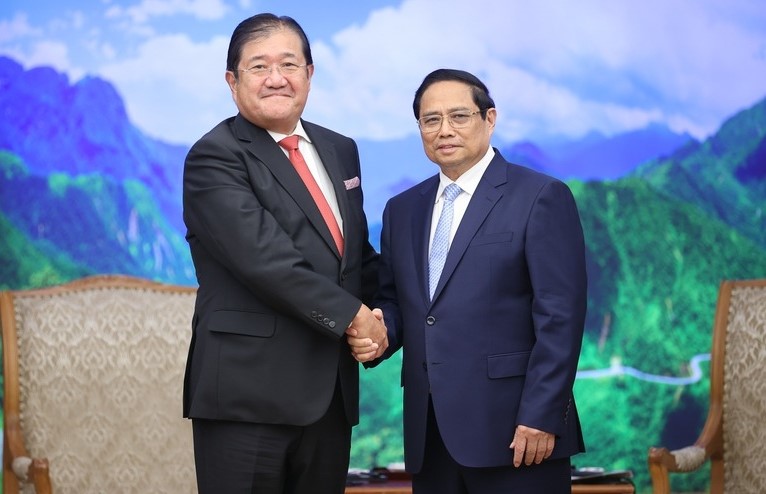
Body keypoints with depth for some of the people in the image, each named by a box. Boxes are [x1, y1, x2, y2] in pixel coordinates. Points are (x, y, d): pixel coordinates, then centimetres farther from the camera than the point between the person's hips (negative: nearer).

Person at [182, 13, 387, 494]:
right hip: (248, 394, -6)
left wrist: (378, 318, 3)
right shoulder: (214, 159, -9)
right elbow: (267, 260, -19)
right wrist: (353, 315, -12)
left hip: (331, 392, 7)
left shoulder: (340, 151, 15)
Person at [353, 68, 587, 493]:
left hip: (514, 429, -5)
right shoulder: (402, 209, 16)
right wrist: (381, 332, -3)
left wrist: (541, 417, -15)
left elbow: (559, 317, -9)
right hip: (429, 434, 6)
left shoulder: (541, 198, -3)